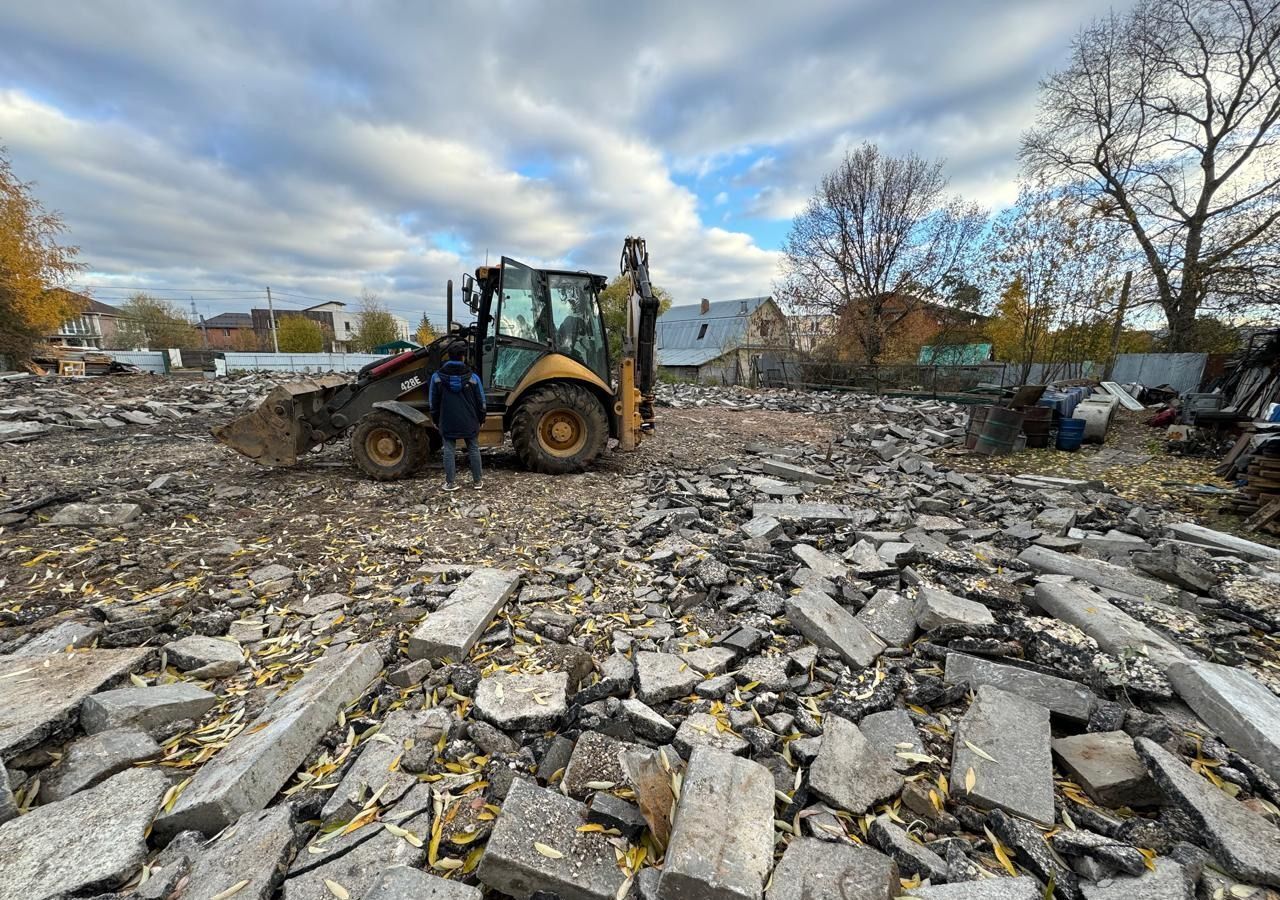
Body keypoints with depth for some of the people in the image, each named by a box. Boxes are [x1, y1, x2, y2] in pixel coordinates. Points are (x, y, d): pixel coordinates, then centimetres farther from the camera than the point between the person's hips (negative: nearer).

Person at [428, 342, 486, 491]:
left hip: (447, 422, 0)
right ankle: (477, 481, 16)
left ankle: (450, 483, 11)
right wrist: (481, 419, 12)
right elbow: (481, 401, -1)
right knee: (473, 449, 10)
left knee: (449, 451, 7)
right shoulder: (472, 377, -7)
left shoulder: (437, 377, -4)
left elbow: (433, 402, 3)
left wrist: (435, 420, 16)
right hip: (469, 422, 0)